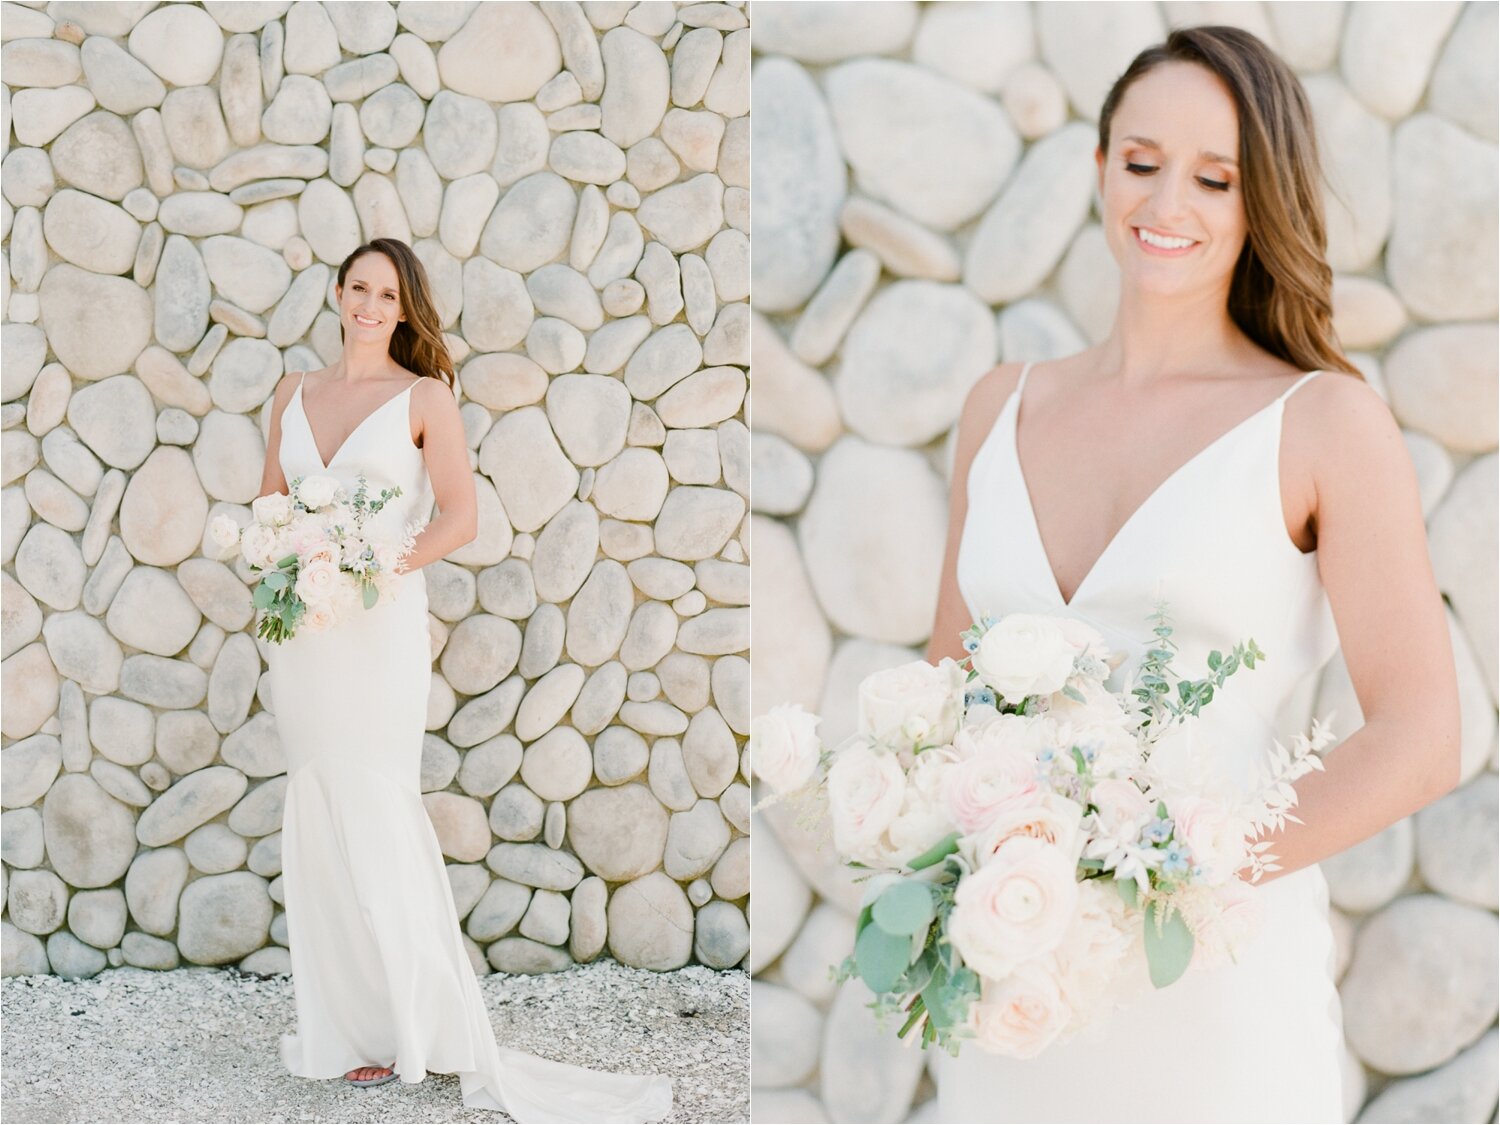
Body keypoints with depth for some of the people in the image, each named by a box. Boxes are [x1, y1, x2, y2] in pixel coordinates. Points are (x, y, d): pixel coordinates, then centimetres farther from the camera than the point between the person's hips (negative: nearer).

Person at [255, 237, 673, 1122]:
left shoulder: (426, 397, -1)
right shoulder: (295, 393, 13)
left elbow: (461, 517, -6)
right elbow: (270, 502, 17)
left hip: (380, 627, -5)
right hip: (303, 629, 5)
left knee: (378, 817, -4)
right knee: (319, 820, 8)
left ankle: (419, 1026, 6)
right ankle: (345, 1019, 18)